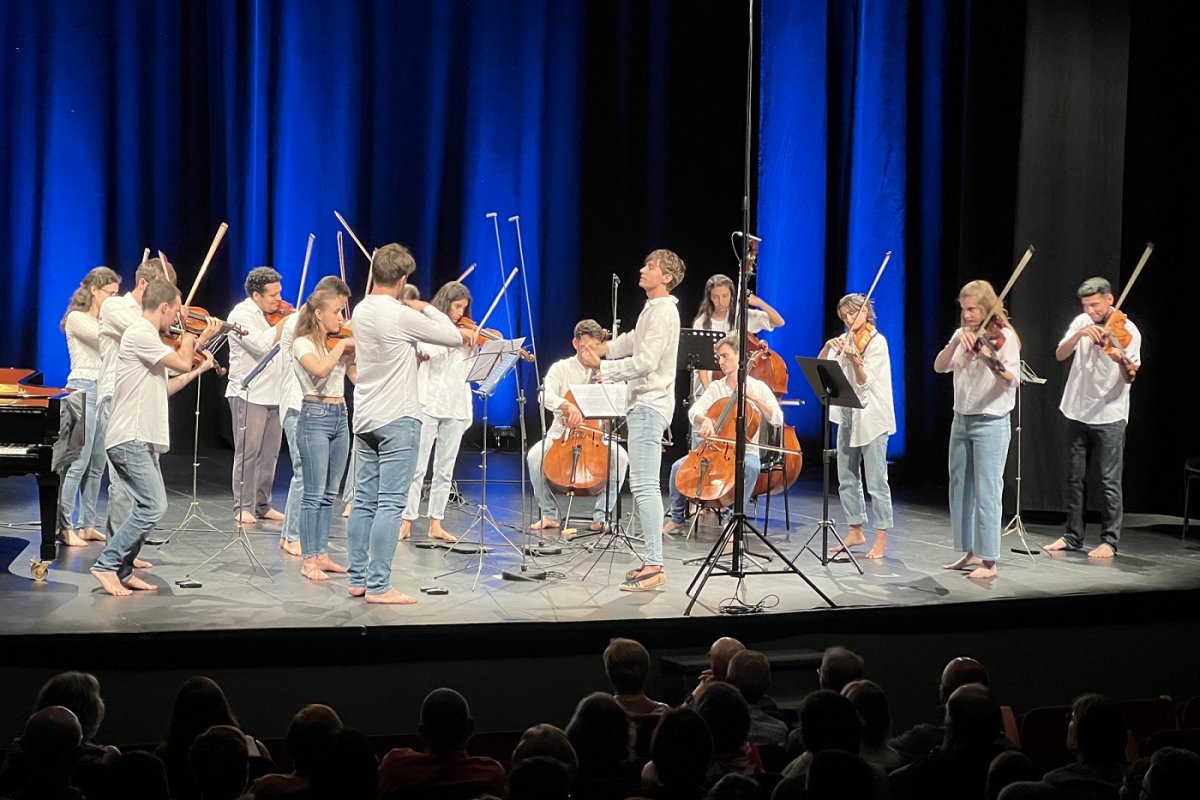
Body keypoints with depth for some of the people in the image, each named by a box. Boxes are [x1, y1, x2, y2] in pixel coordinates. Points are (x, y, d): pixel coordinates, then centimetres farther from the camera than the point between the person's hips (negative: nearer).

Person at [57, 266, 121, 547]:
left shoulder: (104, 320, 18)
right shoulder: (77, 318, -7)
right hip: (84, 391, -8)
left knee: (96, 467, 9)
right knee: (77, 464, -10)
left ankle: (88, 525, 14)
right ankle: (64, 527, -8)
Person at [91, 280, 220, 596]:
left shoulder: (147, 336, 18)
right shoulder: (140, 334, -14)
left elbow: (163, 389, 21)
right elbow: (182, 363, -17)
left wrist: (199, 370, 21)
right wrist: (192, 339, 1)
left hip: (141, 440, 10)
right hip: (130, 439, -10)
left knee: (149, 507, 10)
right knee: (154, 506, -14)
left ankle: (123, 571, 15)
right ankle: (107, 565, -9)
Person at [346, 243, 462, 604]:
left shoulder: (361, 311, 8)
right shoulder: (402, 316, -16)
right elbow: (454, 336, -8)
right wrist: (427, 308, 4)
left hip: (365, 419, 8)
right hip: (398, 420, -8)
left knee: (364, 501, 11)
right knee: (390, 504, -6)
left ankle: (358, 579, 15)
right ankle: (379, 586, -6)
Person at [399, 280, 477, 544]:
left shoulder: (467, 336, 14)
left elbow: (473, 371, 8)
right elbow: (425, 349, -20)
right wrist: (454, 334, -26)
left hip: (456, 407, 5)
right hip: (428, 403, -4)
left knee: (445, 470, 6)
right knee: (417, 467, -5)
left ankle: (436, 524, 11)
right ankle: (406, 522, -1)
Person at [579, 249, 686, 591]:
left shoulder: (663, 311, -15)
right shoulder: (652, 309, 16)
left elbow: (645, 362, -21)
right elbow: (634, 340, 32)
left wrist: (601, 367, -18)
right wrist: (604, 348, 17)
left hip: (650, 405, -11)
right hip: (644, 403, 11)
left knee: (644, 485, -14)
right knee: (644, 485, 13)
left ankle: (654, 565, -15)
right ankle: (652, 561, 17)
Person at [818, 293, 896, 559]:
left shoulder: (876, 341, -8)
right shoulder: (845, 339, 12)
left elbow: (866, 382, -17)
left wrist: (855, 360, -35)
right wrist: (828, 346, -14)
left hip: (872, 418, -7)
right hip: (848, 415, 7)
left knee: (876, 481, -6)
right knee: (847, 479, 12)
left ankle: (881, 539, -3)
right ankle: (855, 531, 22)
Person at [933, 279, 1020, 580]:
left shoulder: (1004, 337, -9)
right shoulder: (962, 334, 9)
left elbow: (1012, 379, -21)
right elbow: (939, 367, -2)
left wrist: (991, 361, -39)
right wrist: (956, 342, -17)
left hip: (991, 422, -7)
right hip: (961, 420, 7)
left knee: (986, 492, -8)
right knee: (960, 489, 11)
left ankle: (988, 561, -4)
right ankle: (970, 553, 21)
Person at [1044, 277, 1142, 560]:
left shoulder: (1127, 331, -10)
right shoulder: (1082, 322, 3)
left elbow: (1129, 378, -17)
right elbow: (1060, 355, -7)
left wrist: (1120, 360, -39)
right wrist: (1079, 335, -24)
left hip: (1109, 416, -5)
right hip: (1077, 412, 5)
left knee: (1110, 481, -2)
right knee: (1074, 478, 11)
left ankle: (1109, 541, 5)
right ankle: (1073, 535, 20)